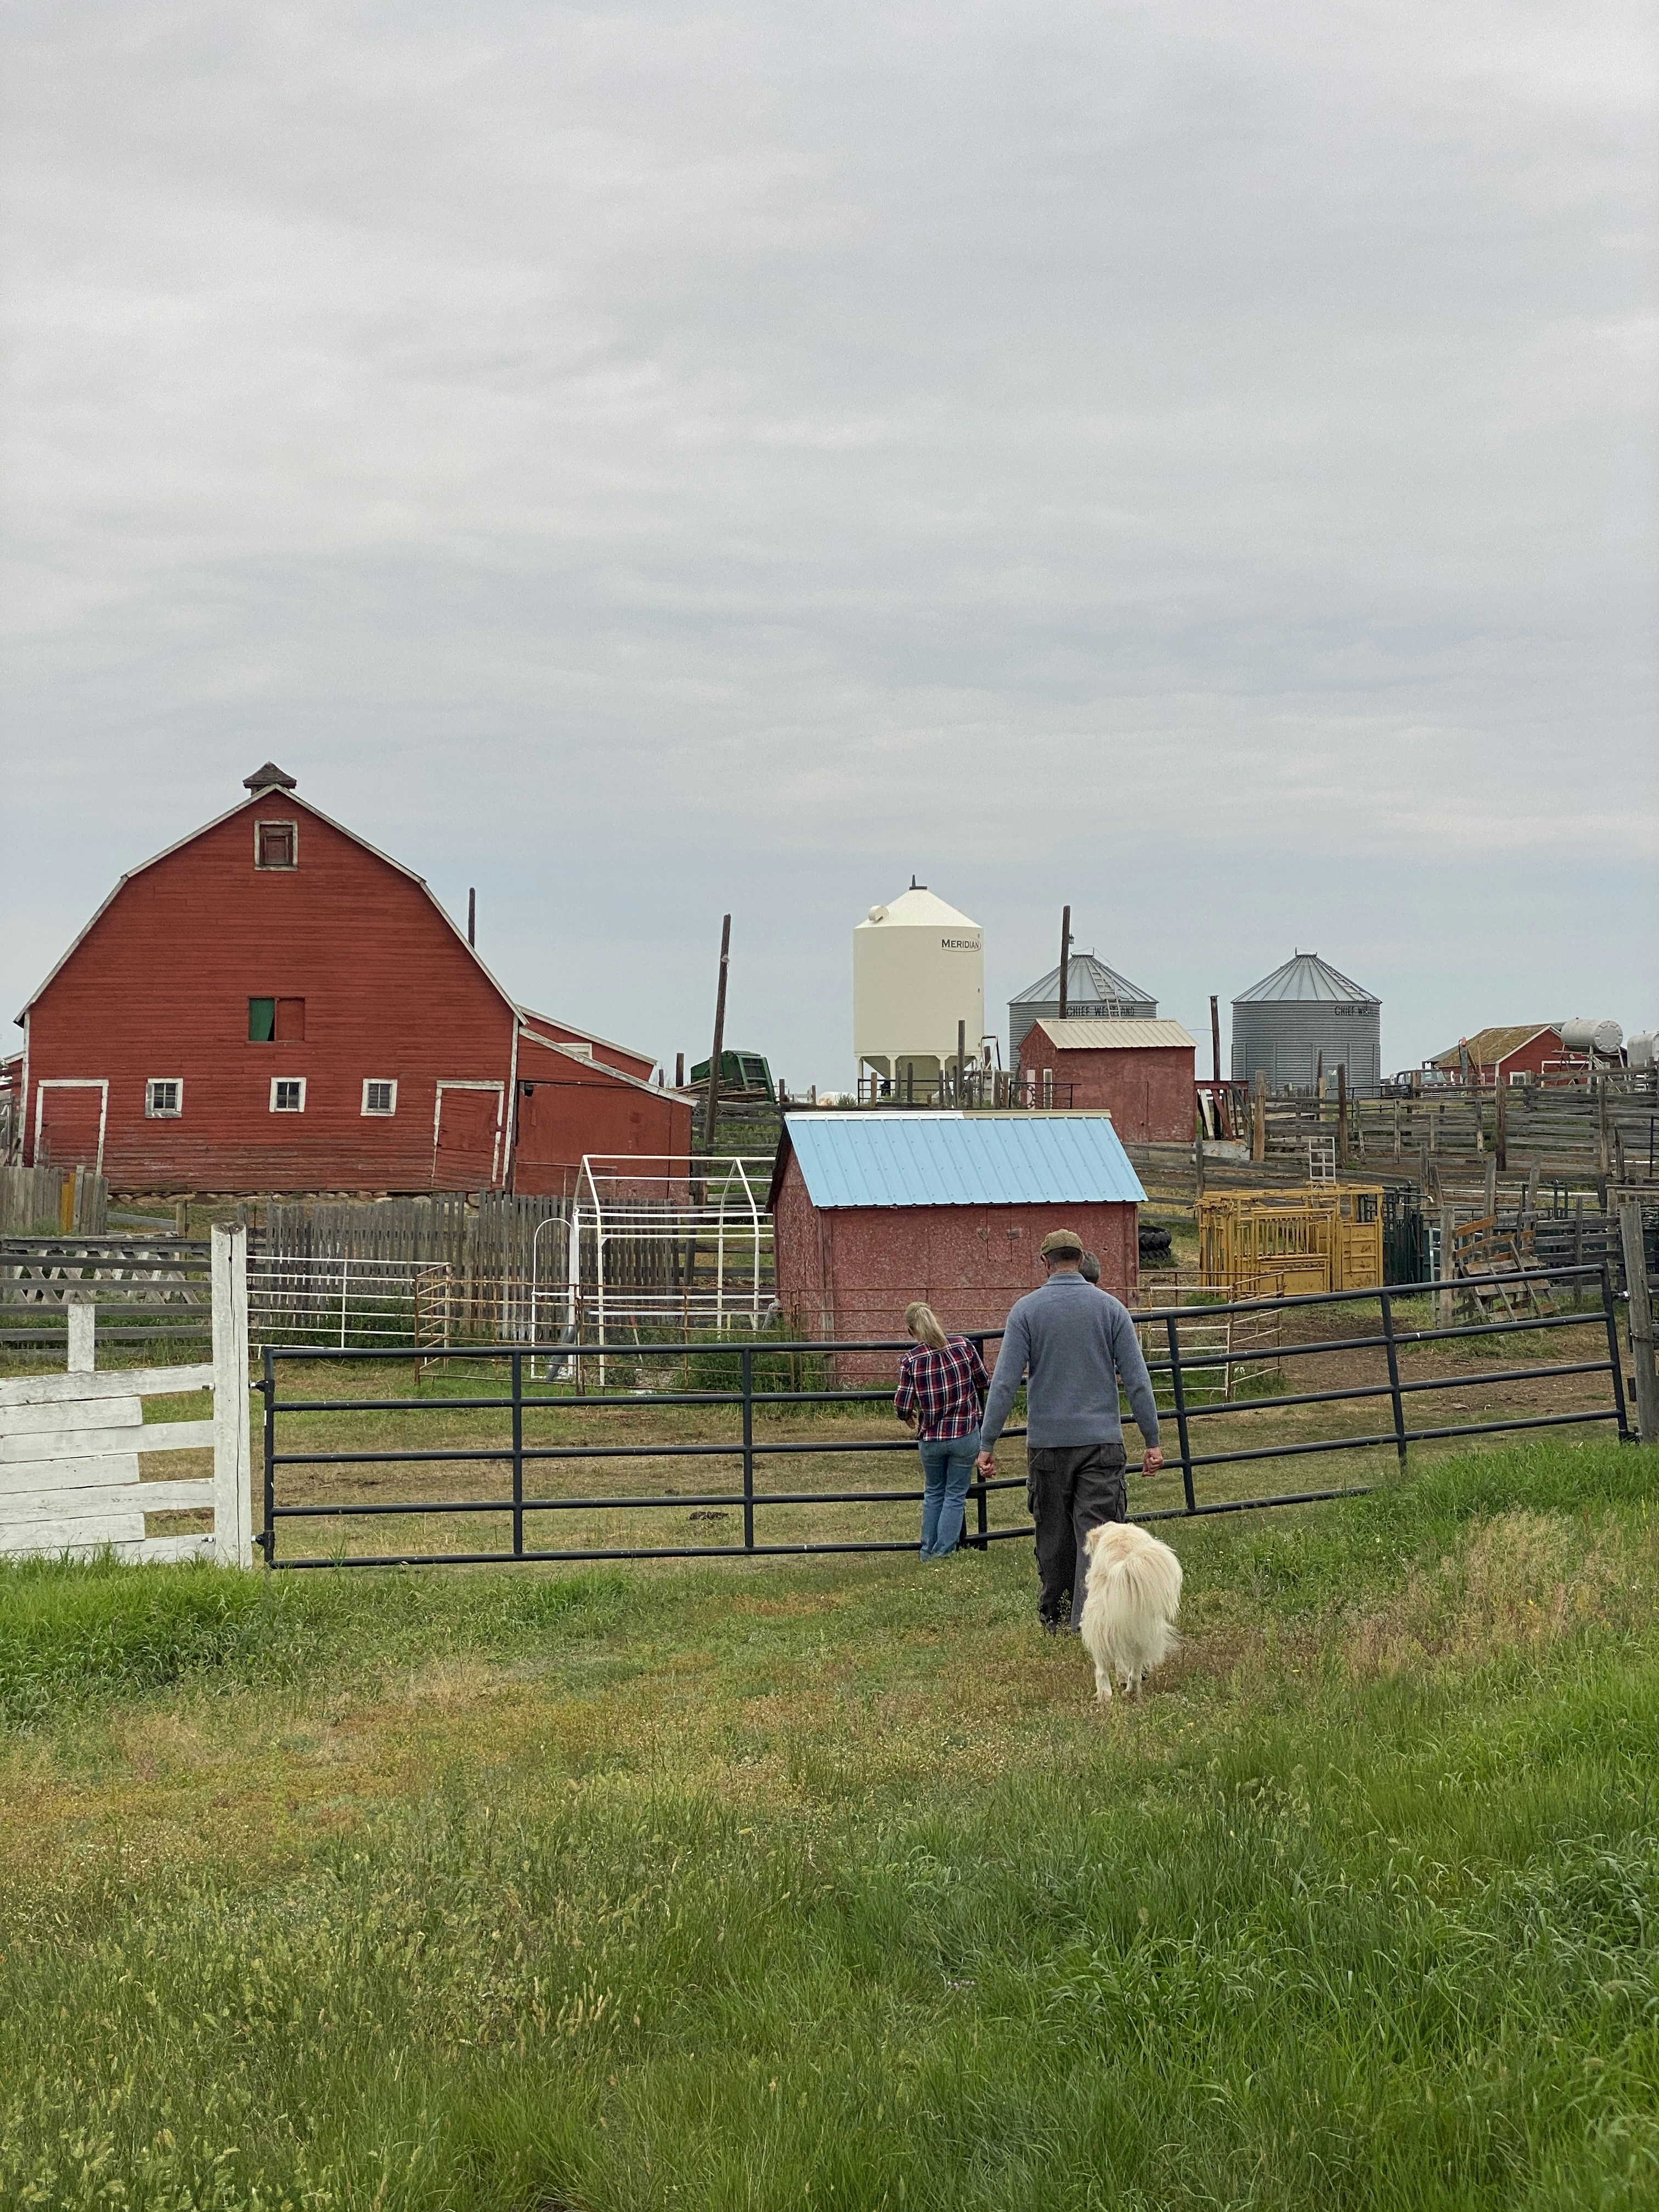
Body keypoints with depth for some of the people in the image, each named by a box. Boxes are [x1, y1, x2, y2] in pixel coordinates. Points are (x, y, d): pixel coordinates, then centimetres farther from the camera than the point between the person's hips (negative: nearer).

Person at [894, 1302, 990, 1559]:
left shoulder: (911, 1360, -11)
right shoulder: (963, 1346, -7)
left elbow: (902, 1407, -10)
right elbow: (984, 1383, 6)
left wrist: (910, 1419, 13)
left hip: (930, 1438, 0)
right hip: (965, 1435, 0)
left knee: (933, 1493, 19)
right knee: (955, 1494, 11)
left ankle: (929, 1550, 24)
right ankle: (944, 1550, 10)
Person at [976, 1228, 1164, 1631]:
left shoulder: (1027, 1309, -1)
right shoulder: (1110, 1308, 2)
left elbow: (1004, 1382, -6)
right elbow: (1137, 1379, 0)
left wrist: (987, 1444, -2)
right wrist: (1152, 1441, 4)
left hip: (1047, 1442, 1)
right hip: (1102, 1442, 0)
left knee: (1053, 1534, 13)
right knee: (1096, 1535, -3)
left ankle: (1052, 1615, 26)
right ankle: (1089, 1622, -13)